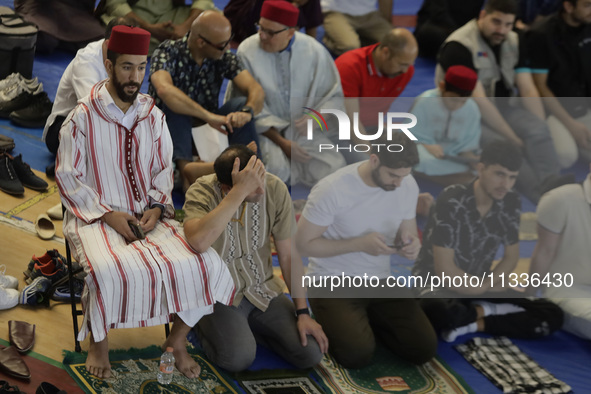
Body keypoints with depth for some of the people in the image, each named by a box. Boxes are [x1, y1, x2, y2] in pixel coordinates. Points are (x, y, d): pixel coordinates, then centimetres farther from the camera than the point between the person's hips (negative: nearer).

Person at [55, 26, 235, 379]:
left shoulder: (154, 117, 7)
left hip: (148, 215, 4)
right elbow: (68, 178, -6)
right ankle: (99, 343, -6)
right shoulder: (82, 118, -6)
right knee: (108, 272, -36)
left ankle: (177, 340, 3)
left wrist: (156, 209, -6)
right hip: (97, 216, -4)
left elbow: (164, 171, 13)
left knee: (205, 264, -18)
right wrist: (109, 215, -14)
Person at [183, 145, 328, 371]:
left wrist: (303, 312, -4)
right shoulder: (202, 192, -23)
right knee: (238, 358, -28)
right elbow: (198, 242, -46)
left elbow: (288, 254, -3)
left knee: (311, 354, -10)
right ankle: (206, 326, 6)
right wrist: (240, 192, -43)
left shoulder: (275, 189, -12)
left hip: (263, 289, 4)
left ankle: (250, 327, 15)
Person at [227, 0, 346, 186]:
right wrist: (281, 142, -15)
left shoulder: (314, 51, -6)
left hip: (302, 127, 2)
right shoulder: (247, 51, -12)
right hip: (264, 128, -2)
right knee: (276, 170, -30)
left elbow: (334, 95, 1)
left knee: (333, 170, -18)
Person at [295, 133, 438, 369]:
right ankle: (331, 321, 9)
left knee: (424, 349, -11)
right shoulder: (332, 190, -22)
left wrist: (410, 246, -17)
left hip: (379, 280, 5)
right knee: (357, 354, -27)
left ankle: (366, 319, 17)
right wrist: (360, 244, -24)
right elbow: (304, 244, -15)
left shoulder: (408, 185, -4)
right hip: (333, 280, -5)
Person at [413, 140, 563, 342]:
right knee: (438, 312, -42)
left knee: (553, 315, -11)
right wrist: (485, 287, -10)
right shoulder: (451, 201, -24)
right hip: (438, 281, -5)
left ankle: (472, 324, -16)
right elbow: (444, 271, -23)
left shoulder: (511, 203, -6)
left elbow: (511, 257, 6)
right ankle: (487, 310, -11)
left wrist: (486, 284, -12)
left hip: (481, 284, 6)